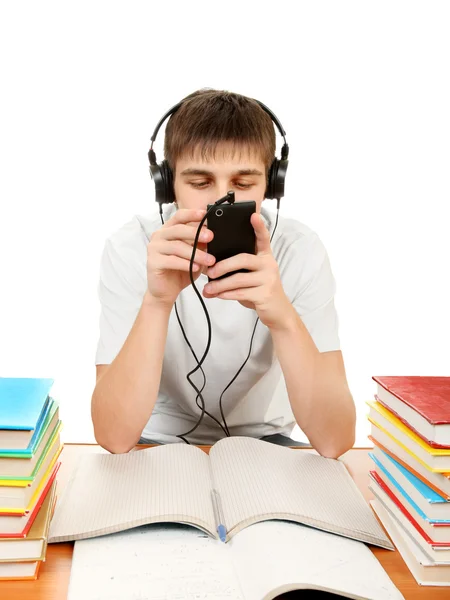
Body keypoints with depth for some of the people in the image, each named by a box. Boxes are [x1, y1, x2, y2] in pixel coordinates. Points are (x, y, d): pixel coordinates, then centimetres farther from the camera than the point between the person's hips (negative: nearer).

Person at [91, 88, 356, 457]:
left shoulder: (300, 251, -18)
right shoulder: (131, 250, -19)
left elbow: (335, 441, -25)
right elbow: (114, 438, -26)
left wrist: (283, 316, -40)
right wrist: (156, 302, -38)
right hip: (160, 443, -1)